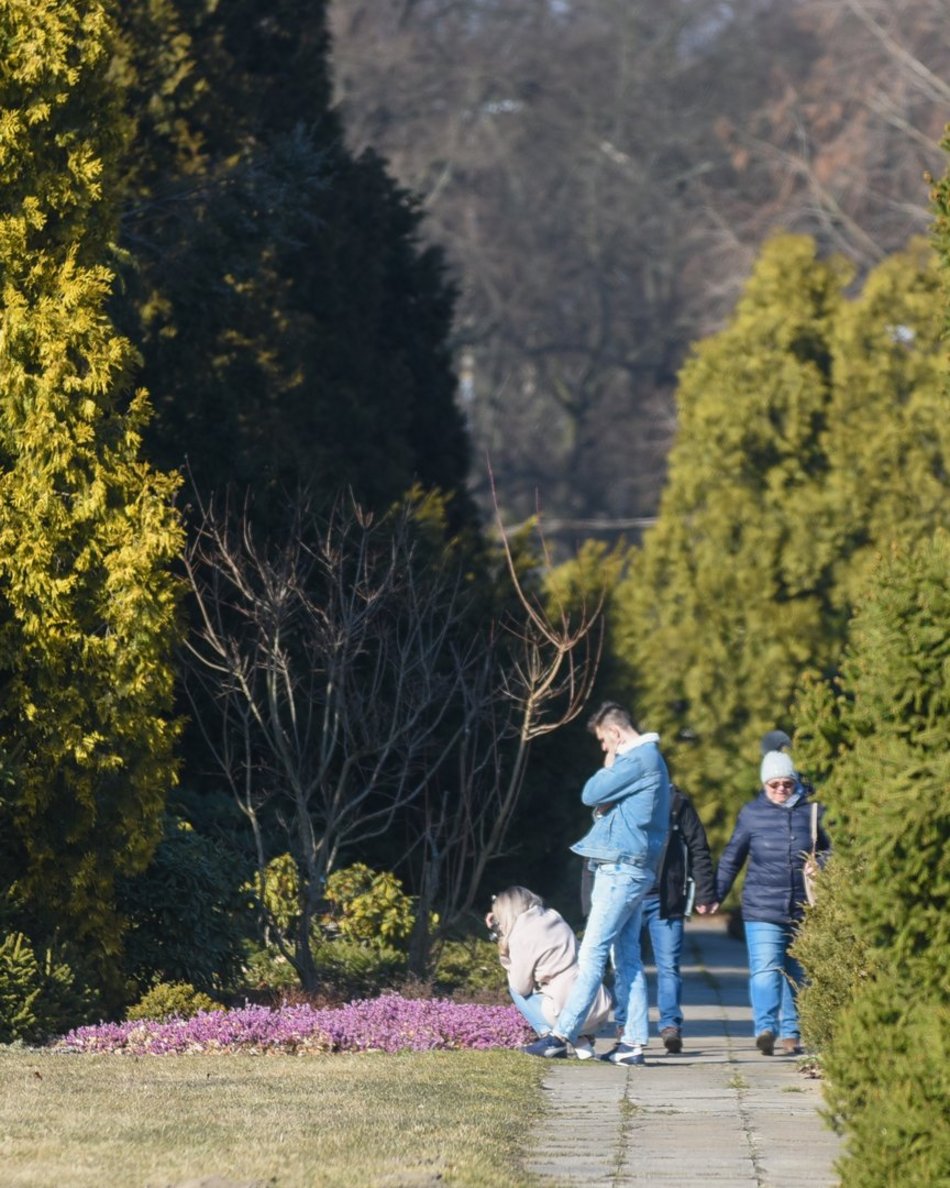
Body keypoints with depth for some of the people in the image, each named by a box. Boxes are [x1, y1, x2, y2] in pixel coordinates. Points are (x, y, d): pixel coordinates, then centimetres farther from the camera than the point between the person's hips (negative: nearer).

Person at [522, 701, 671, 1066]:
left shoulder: (637, 759, -13)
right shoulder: (647, 758, 20)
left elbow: (592, 795, -12)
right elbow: (601, 801, 23)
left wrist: (609, 766, 2)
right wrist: (604, 806, 1)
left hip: (622, 869, -10)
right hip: (632, 869, 10)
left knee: (592, 953, -10)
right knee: (627, 956, 8)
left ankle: (562, 1035, -11)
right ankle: (633, 1042, 6)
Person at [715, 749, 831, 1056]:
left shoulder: (812, 811, 6)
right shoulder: (752, 814, 5)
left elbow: (829, 850, 18)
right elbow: (731, 858, 14)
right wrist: (715, 895, 13)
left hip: (803, 912, 2)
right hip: (762, 910, -2)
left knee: (796, 973, 9)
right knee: (765, 970, -17)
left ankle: (791, 1033, 17)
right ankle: (766, 1028, -28)